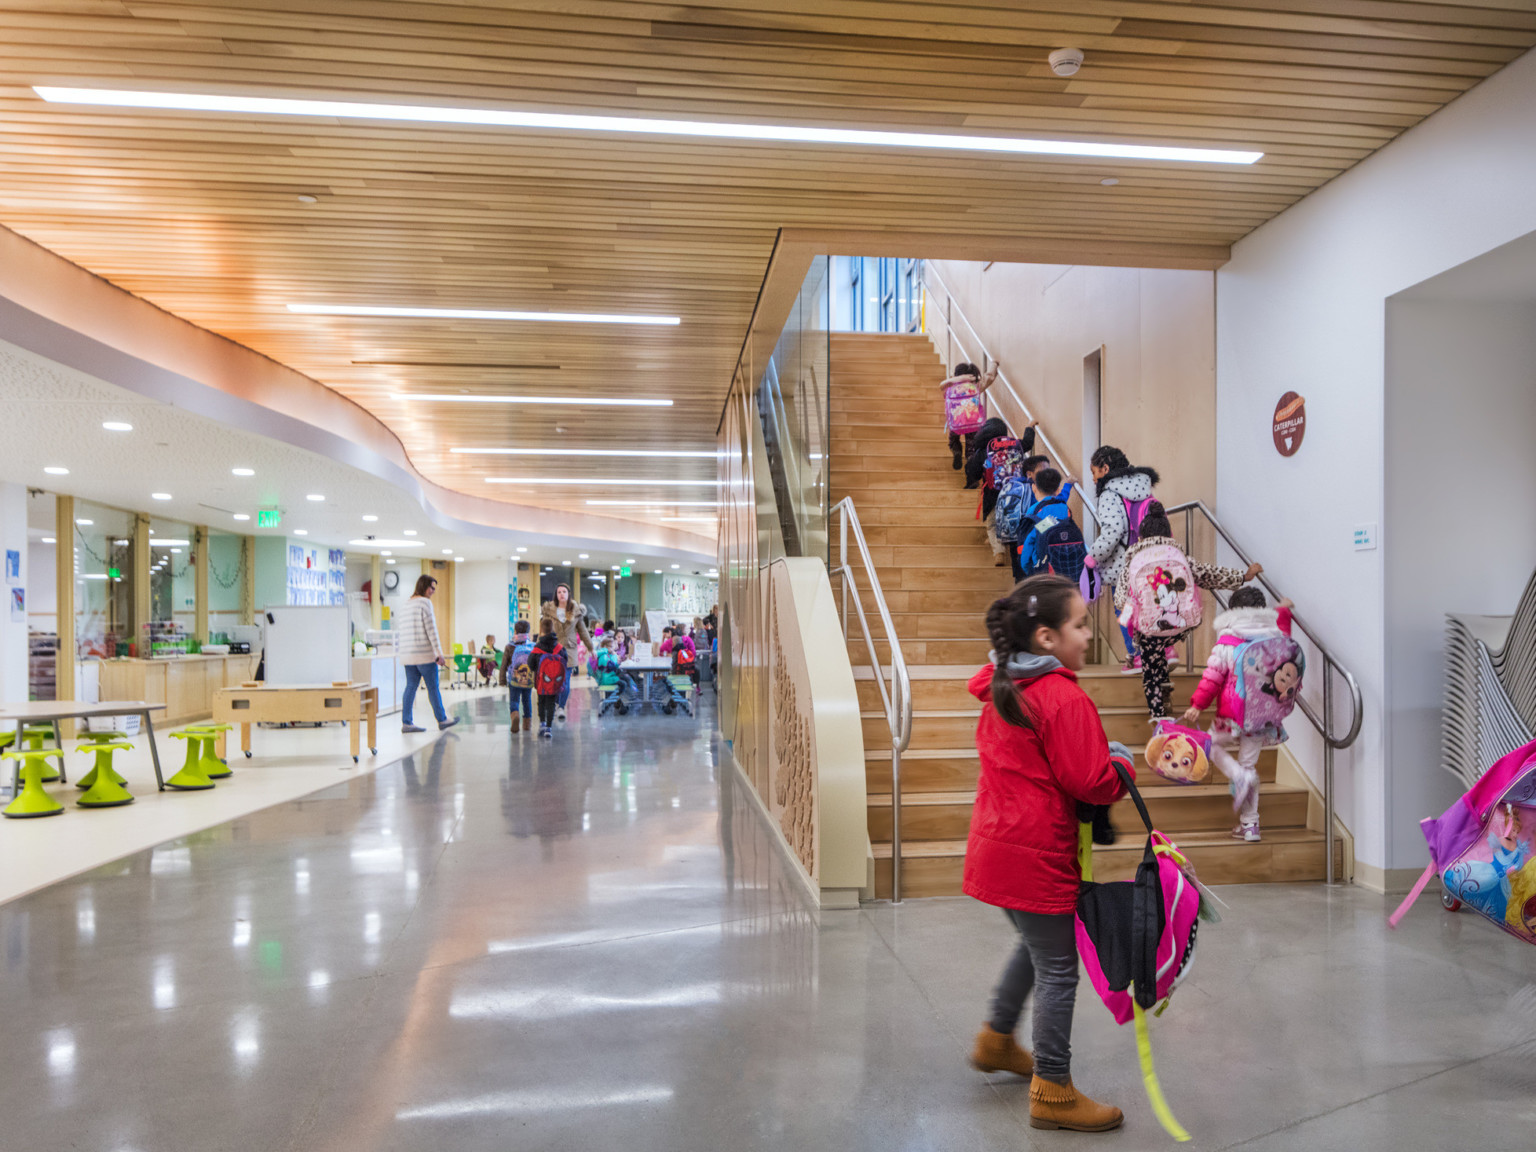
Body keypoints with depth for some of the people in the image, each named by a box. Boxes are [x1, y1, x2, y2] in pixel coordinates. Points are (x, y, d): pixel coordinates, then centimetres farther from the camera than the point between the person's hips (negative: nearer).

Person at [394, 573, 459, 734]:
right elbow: (431, 629, -13)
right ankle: (442, 720, 7)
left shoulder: (404, 605, 17)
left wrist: (398, 653, 22)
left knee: (411, 686, 8)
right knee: (433, 687, 0)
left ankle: (406, 723, 6)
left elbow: (398, 633, 18)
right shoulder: (425, 602, -8)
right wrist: (439, 654, -12)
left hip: (407, 654, 8)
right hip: (424, 653, -8)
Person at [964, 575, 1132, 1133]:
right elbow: (1092, 782, -20)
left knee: (1036, 946, 28)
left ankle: (996, 1040, 42)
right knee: (1057, 970, 6)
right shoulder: (1065, 699, -22)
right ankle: (1053, 1092, 20)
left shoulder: (1001, 686, 6)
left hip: (996, 844, 9)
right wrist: (1122, 762, 1)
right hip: (1035, 856, -9)